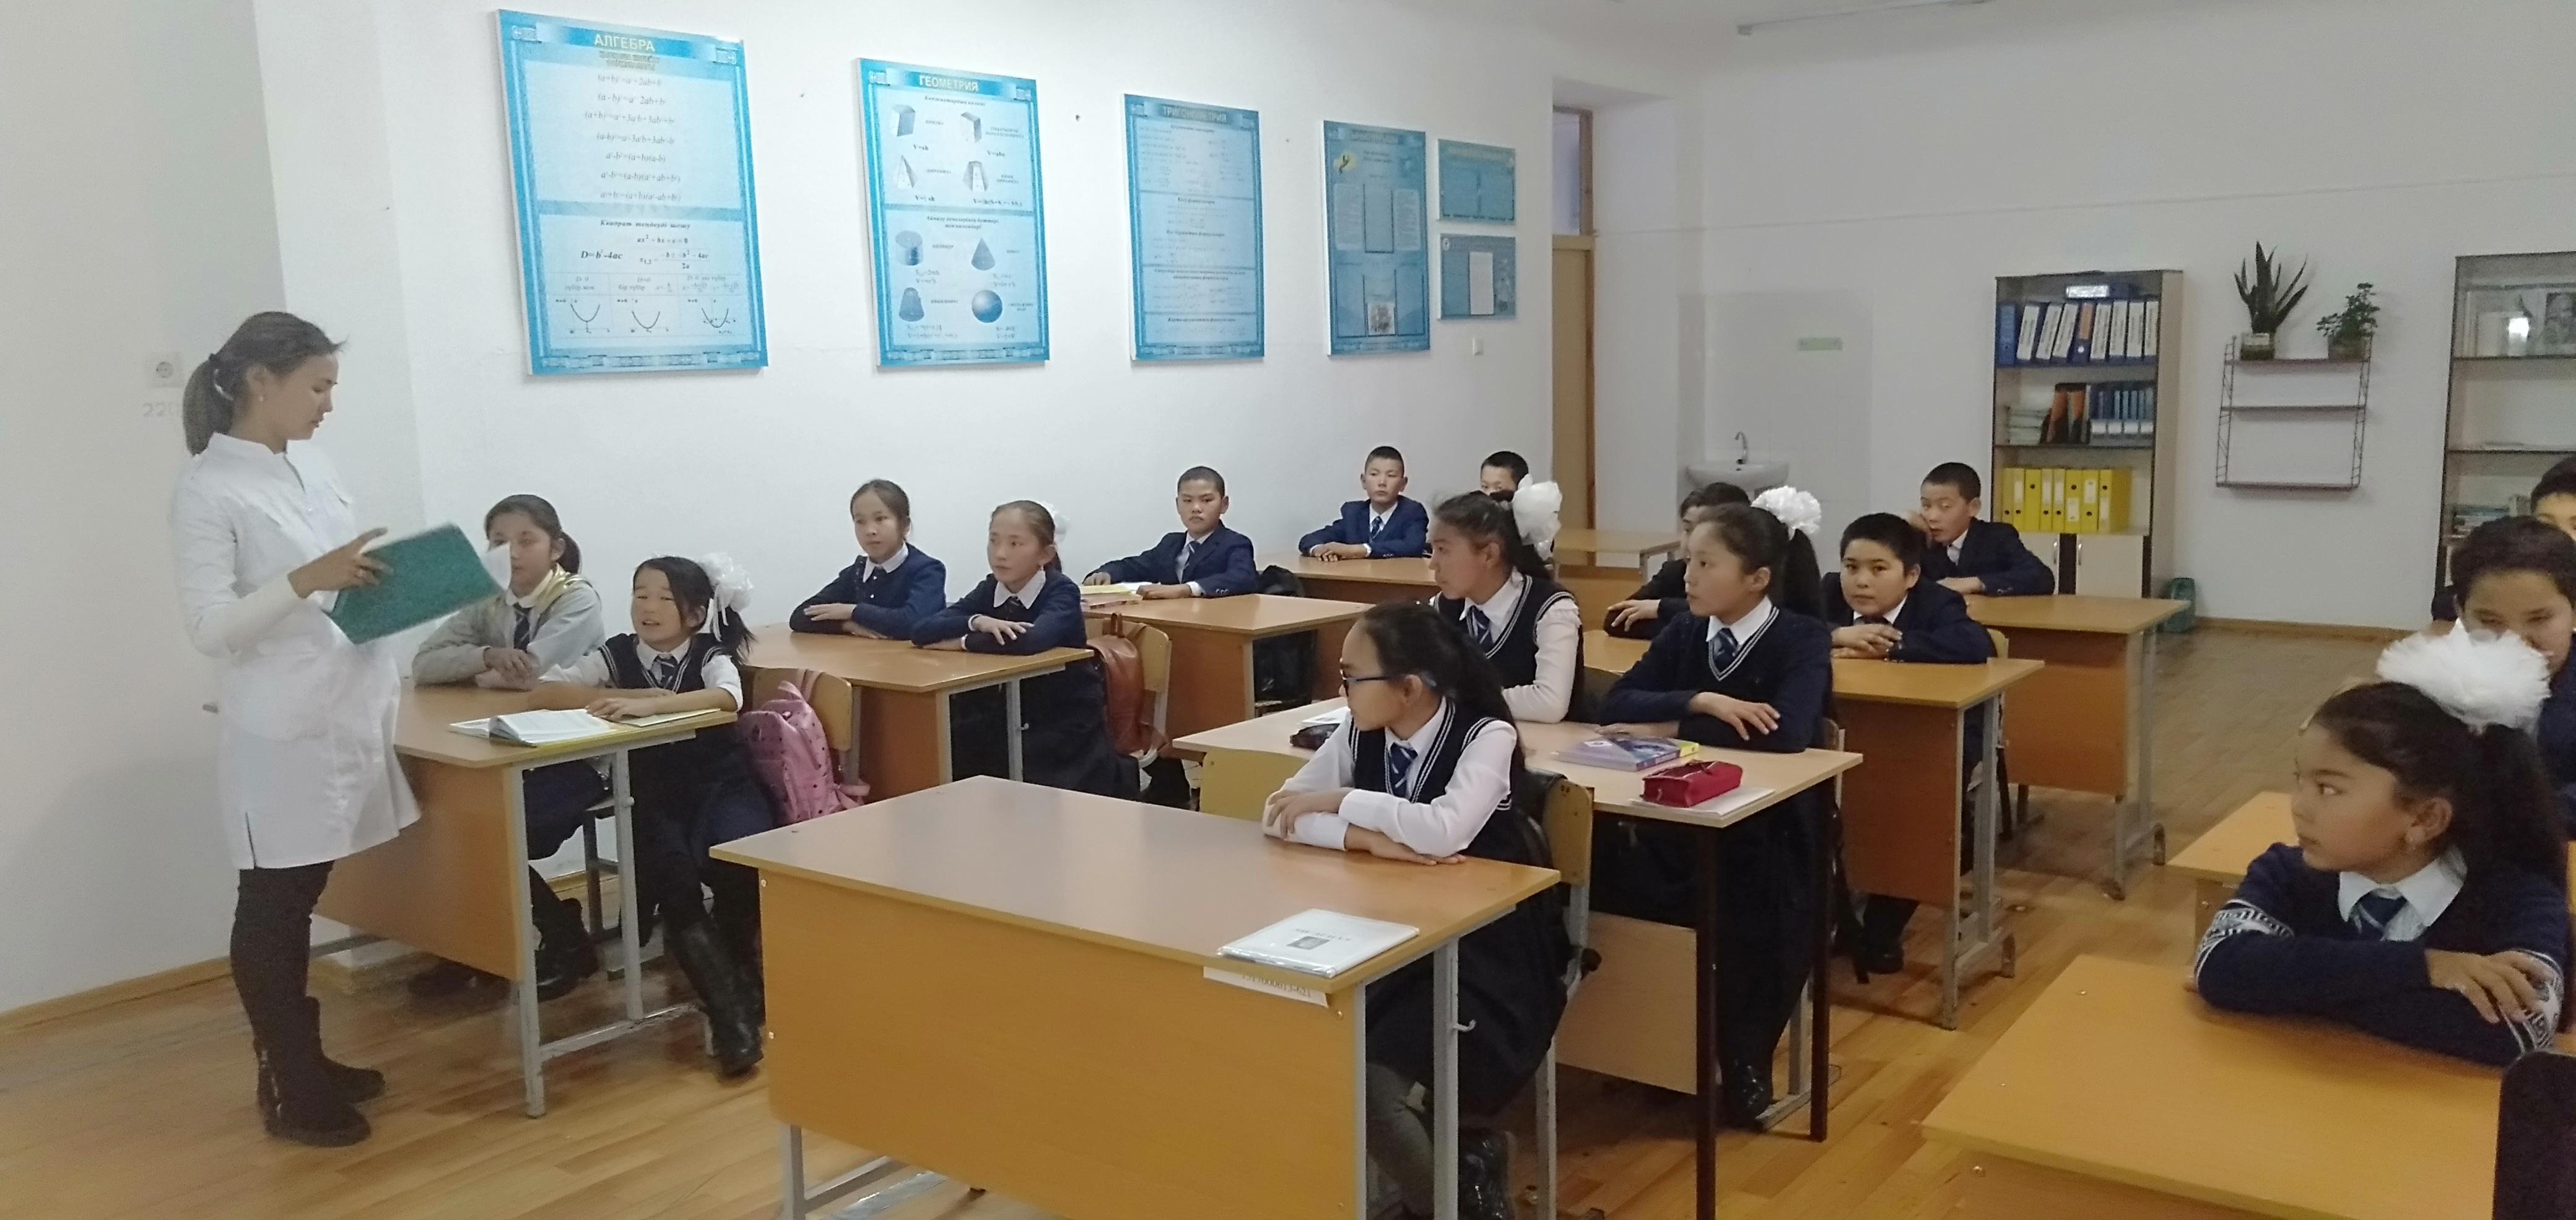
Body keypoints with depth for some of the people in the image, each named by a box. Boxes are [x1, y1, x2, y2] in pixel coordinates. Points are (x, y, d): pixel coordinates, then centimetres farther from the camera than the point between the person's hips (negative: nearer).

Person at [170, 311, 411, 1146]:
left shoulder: (314, 468, 11)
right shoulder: (207, 490, -10)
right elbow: (209, 626, -16)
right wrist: (310, 580, -25)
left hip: (348, 715, 7)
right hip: (281, 732, -7)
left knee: (300, 902, 17)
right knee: (272, 908, 5)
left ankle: (306, 1062, 28)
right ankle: (287, 1089, 16)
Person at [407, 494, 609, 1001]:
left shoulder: (578, 600, -11)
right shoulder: (488, 603, 9)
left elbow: (530, 671, -25)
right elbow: (423, 665, -2)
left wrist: (478, 674, -5)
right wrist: (488, 656, -19)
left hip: (576, 757, -6)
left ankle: (567, 943, -1)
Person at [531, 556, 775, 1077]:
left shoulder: (711, 655, -3)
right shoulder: (617, 654, 4)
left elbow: (726, 698, -26)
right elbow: (547, 692, -6)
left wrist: (650, 704, -39)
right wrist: (626, 695, -16)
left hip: (720, 784, -1)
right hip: (651, 795, 2)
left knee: (737, 864, -33)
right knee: (671, 880, -29)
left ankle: (740, 975, -4)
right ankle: (731, 1014, -21)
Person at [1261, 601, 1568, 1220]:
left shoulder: (1486, 735, -17)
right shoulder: (1360, 734, -1)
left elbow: (1445, 830, -34)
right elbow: (1279, 813, -6)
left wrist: (1335, 802, -22)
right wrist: (1368, 837, -22)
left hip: (1482, 951, -6)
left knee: (1365, 1079, -24)